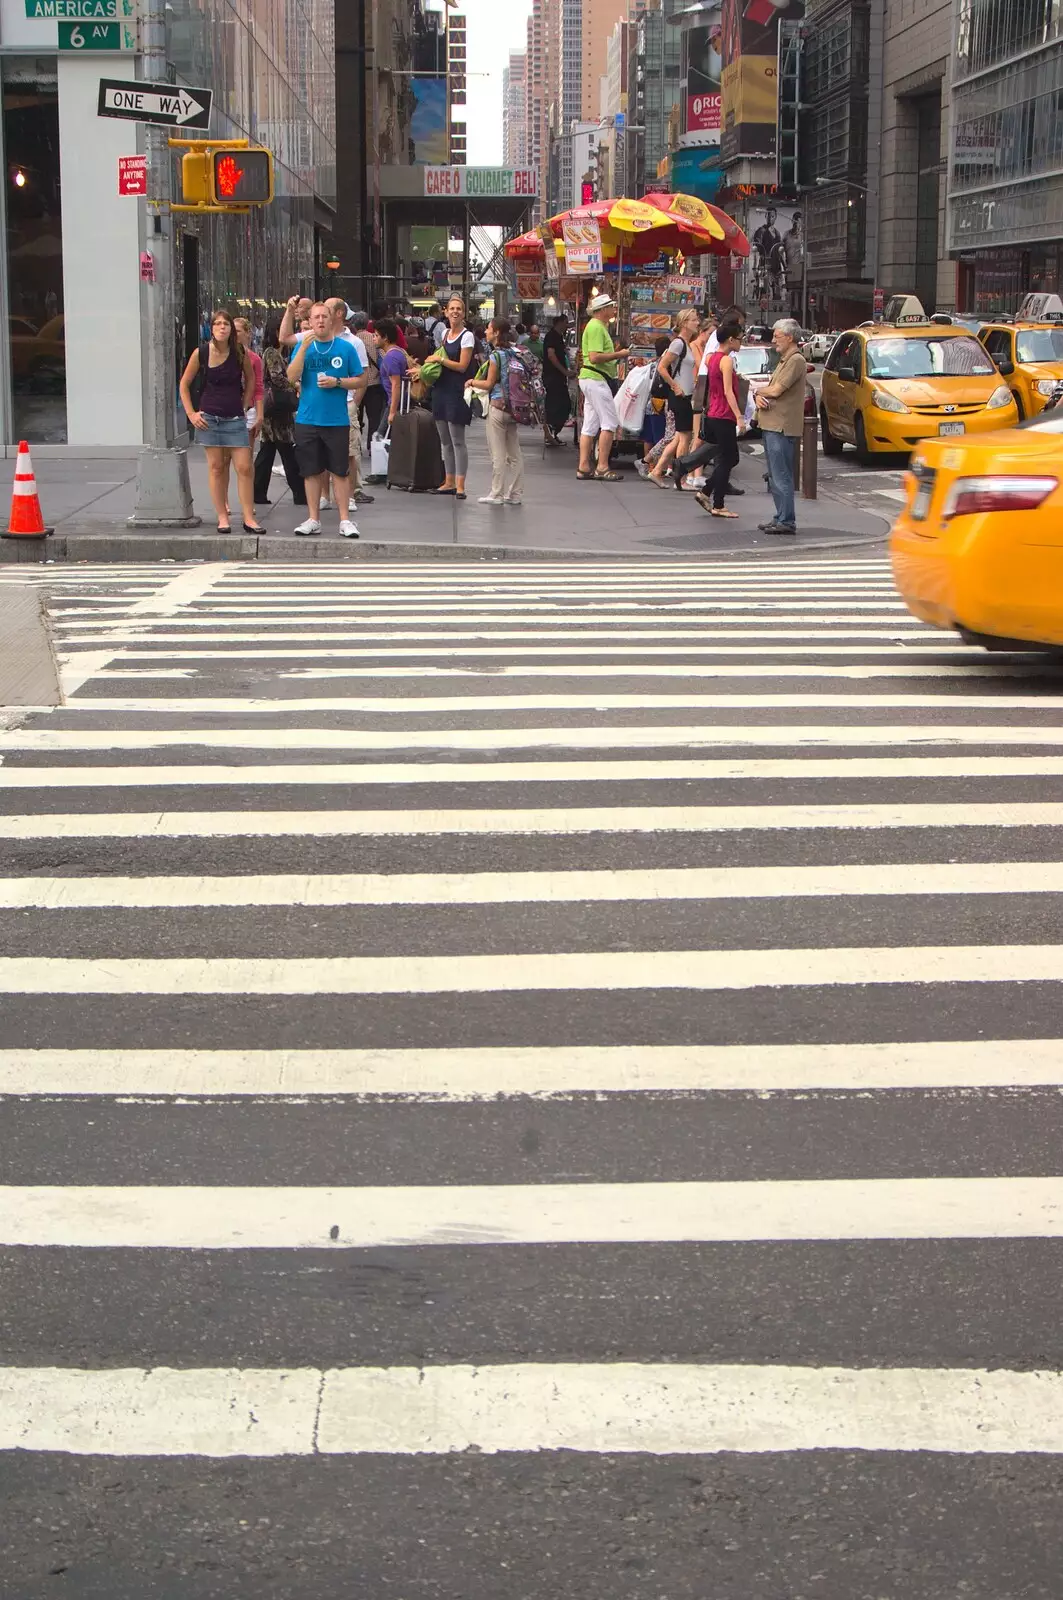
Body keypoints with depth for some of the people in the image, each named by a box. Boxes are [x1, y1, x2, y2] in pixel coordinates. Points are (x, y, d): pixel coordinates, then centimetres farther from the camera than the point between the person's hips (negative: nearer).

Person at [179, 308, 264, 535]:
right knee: (216, 468, 3)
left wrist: (245, 405, 11)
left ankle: (249, 518, 1)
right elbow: (184, 384, 4)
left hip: (235, 419, 1)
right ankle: (222, 518, 9)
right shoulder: (201, 353, -5)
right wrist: (191, 414, -1)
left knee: (244, 468, -4)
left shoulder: (240, 353, -1)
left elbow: (250, 379, 17)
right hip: (209, 419, -1)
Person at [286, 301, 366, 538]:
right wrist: (304, 347, -15)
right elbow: (292, 377, -7)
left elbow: (360, 381, 4)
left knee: (340, 471, 1)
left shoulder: (345, 347, 2)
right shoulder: (303, 346, 5)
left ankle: (345, 520, 6)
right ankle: (313, 519, 14)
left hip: (337, 420, -1)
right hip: (308, 419, 1)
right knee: (312, 472, 6)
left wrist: (337, 382, -12)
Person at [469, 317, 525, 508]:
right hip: (512, 406, 8)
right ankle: (515, 493, 13)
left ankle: (497, 494, 3)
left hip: (498, 406, -8)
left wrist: (472, 383, 8)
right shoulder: (514, 353, 9)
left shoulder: (496, 355, -13)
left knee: (498, 454, -1)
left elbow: (489, 384, -9)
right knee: (514, 453, 9)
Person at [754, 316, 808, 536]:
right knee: (775, 477, 13)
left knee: (781, 477, -9)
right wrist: (760, 397, -3)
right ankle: (780, 518, 19)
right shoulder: (784, 360, 21)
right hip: (771, 425, 10)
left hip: (782, 427, -10)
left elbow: (776, 390, -18)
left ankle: (786, 521, -8)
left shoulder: (796, 360, -12)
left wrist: (759, 391, 3)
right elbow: (770, 389, 20)